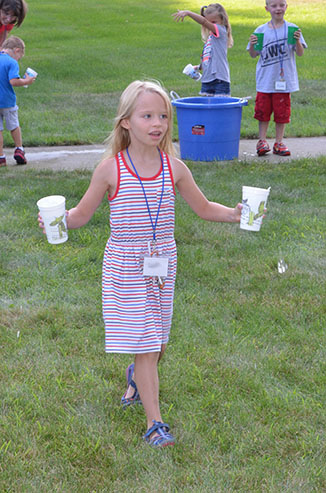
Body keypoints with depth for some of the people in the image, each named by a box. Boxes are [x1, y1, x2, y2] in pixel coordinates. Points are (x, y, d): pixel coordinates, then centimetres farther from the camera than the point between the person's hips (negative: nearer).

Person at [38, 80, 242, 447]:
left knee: (154, 341, 15)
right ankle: (153, 422, 8)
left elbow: (203, 208, 10)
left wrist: (232, 213, -6)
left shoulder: (173, 168, -3)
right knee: (144, 344, -3)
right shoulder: (111, 169, -11)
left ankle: (136, 376, 49)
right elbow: (82, 214, -2)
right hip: (124, 268, -3)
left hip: (163, 266, 4)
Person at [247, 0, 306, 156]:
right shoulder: (261, 30, 1)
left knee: (282, 112, 5)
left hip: (284, 79, 0)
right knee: (263, 111, 4)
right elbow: (254, 55, 4)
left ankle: (278, 142, 16)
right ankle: (262, 141, 16)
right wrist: (252, 45, -16)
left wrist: (297, 41, -21)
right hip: (265, 80, 1)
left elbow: (300, 54, -3)